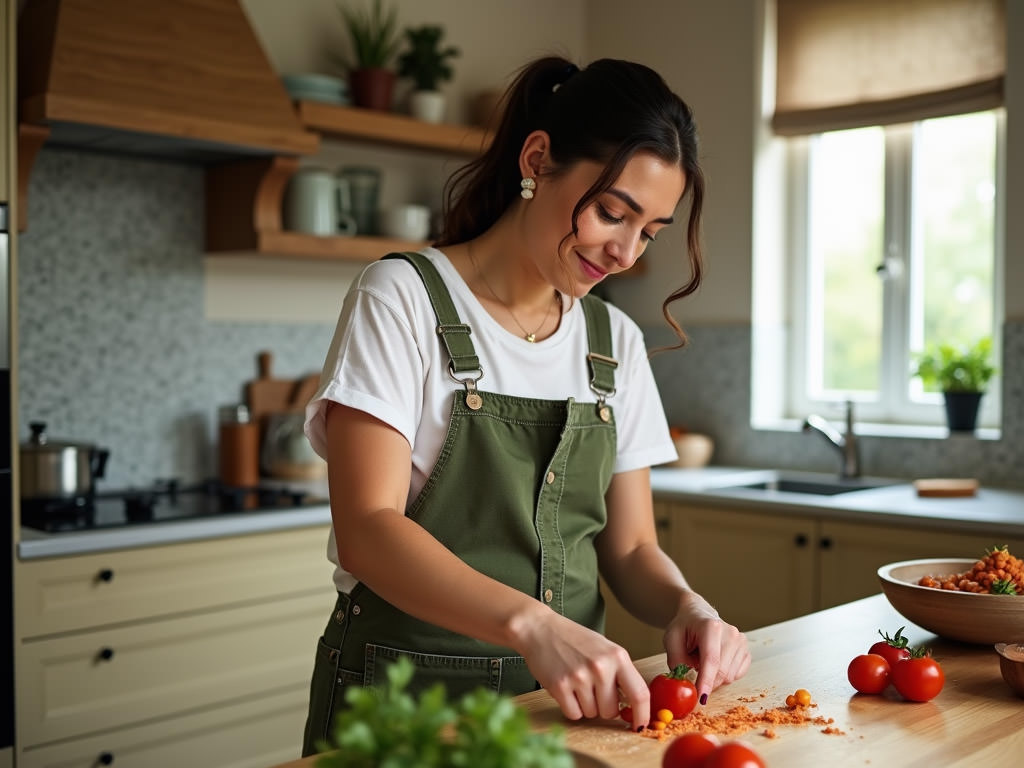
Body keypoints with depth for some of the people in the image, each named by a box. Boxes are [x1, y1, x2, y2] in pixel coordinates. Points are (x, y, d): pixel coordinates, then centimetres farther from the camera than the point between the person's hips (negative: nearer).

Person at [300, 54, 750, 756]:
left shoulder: (616, 341, 7)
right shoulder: (402, 299, -9)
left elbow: (629, 547, 8)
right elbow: (367, 531, -18)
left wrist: (688, 608, -12)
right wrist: (531, 624, -31)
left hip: (571, 692, 4)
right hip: (405, 691, -3)